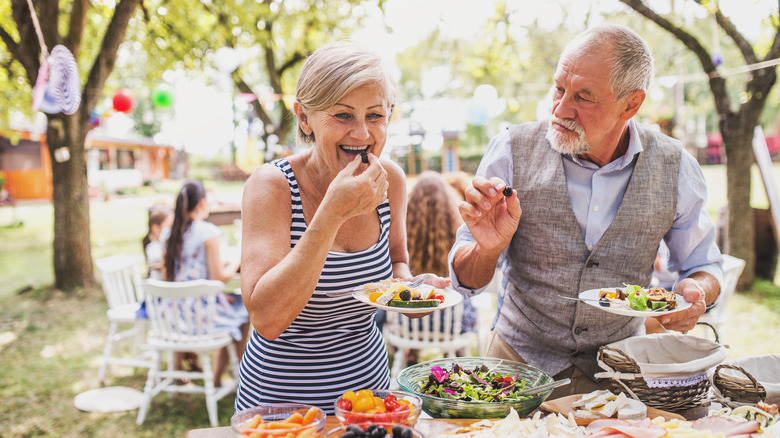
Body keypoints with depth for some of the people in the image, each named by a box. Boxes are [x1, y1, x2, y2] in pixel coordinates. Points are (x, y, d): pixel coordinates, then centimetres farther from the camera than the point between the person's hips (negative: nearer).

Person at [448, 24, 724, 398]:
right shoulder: (512, 150, -12)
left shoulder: (674, 168, -7)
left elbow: (704, 265, 10)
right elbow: (466, 280, -6)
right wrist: (488, 248, -29)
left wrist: (696, 292, -13)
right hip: (520, 364, -1)